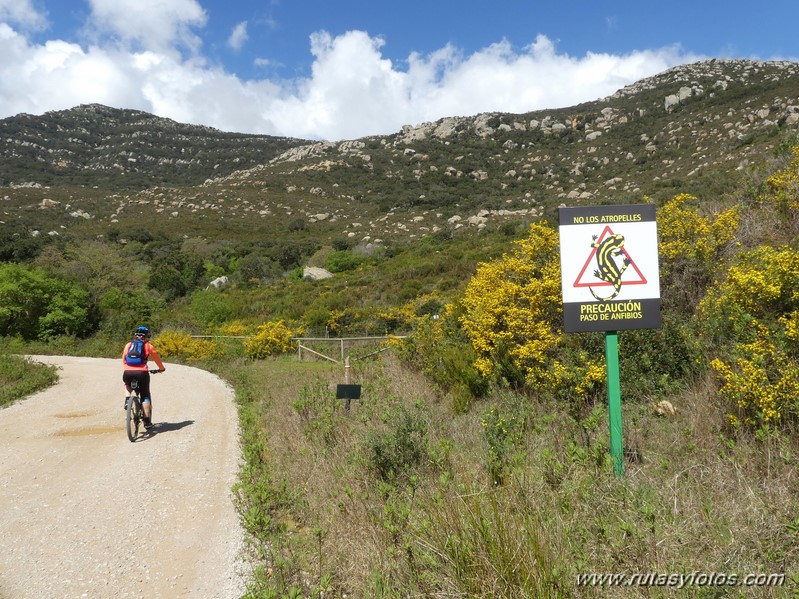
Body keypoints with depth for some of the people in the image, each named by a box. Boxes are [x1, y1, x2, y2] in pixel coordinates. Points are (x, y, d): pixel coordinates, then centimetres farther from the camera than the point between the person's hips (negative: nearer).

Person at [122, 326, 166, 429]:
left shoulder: (128, 345, 17)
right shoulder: (148, 345, 11)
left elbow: (123, 360, 21)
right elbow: (156, 358, 21)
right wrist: (161, 368, 39)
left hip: (128, 373, 2)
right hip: (142, 373, -2)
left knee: (127, 384, 38)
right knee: (145, 396, 13)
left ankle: (127, 399, 11)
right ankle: (147, 421, 8)